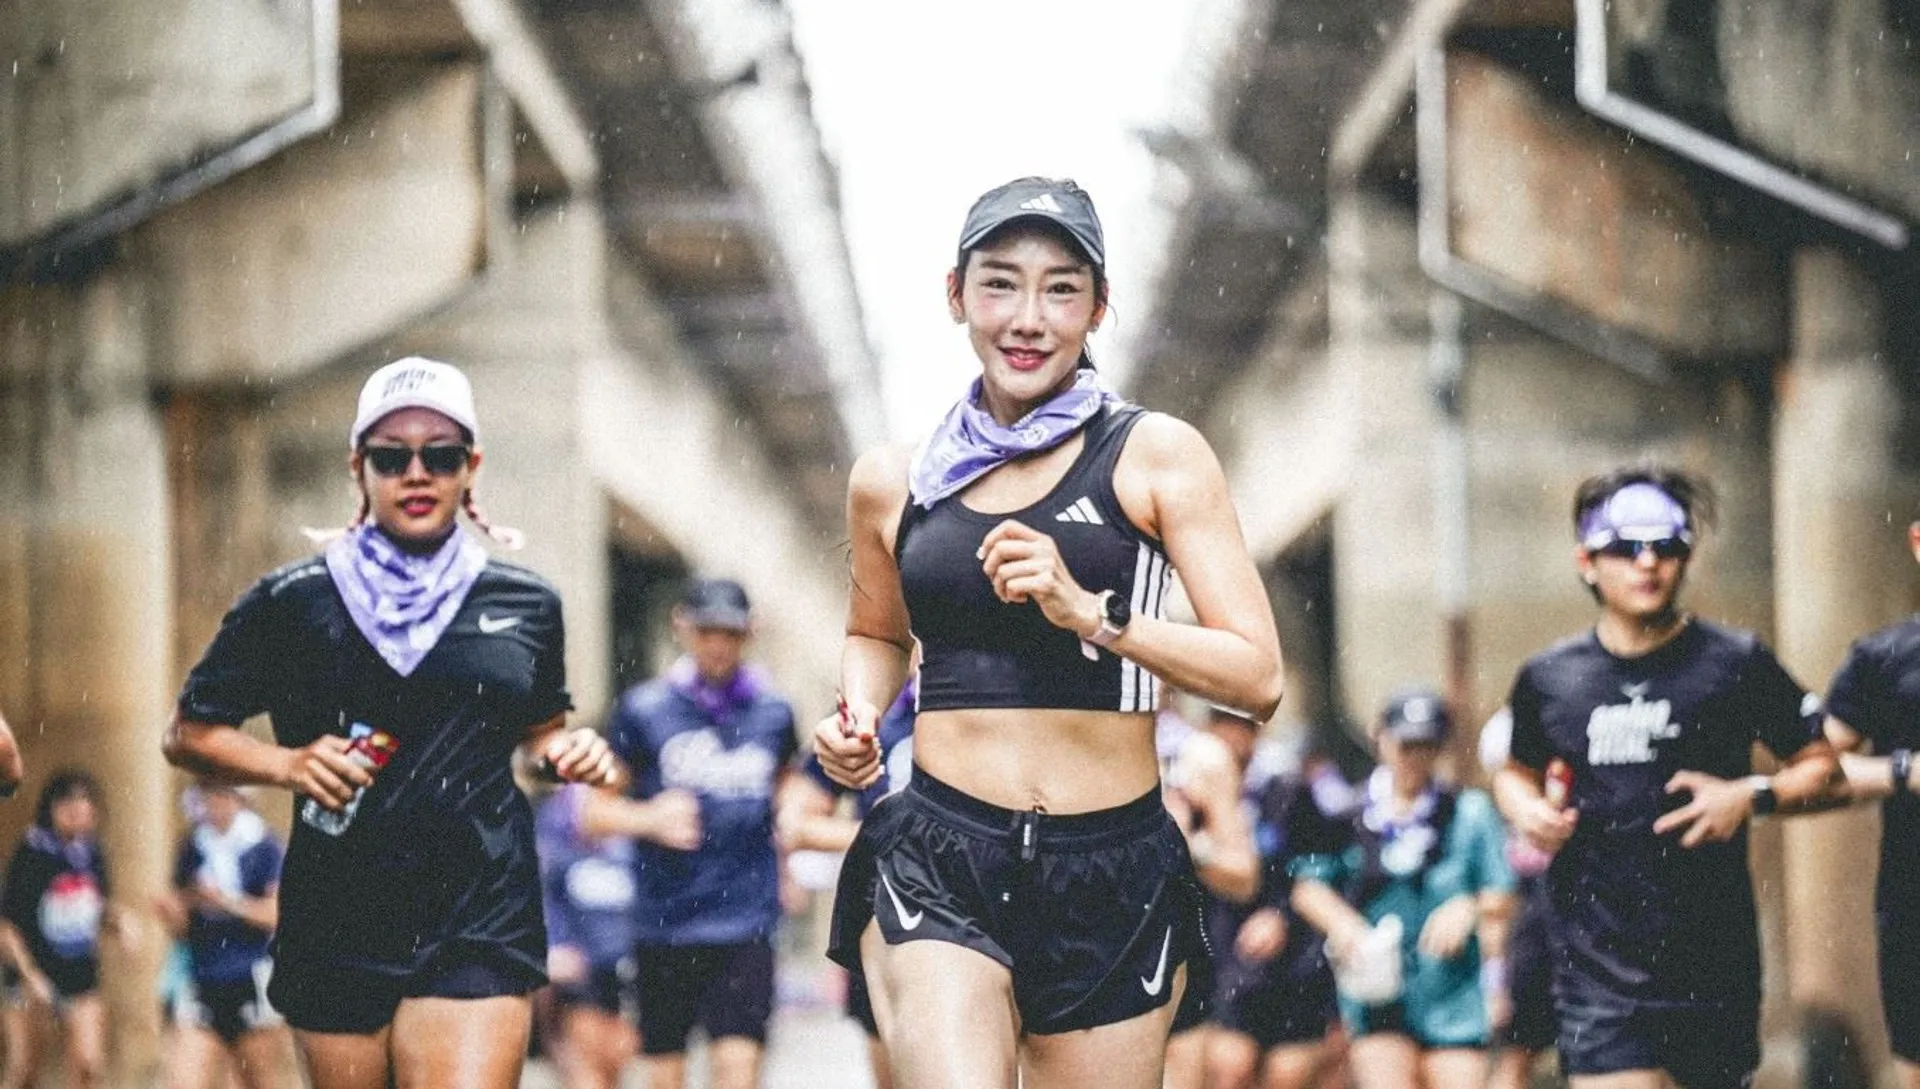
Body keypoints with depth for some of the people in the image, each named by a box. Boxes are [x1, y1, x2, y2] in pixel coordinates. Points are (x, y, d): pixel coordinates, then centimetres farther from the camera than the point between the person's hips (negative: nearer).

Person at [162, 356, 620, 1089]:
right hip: (338, 924, 0)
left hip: (481, 921, 0)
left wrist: (566, 754, 3)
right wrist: (286, 763, -9)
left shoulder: (524, 606, 10)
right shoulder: (292, 605, 3)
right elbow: (188, 734, 9)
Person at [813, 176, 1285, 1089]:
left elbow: (1258, 678, -4)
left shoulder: (1155, 455, 2)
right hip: (939, 862, 0)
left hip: (1115, 872, 0)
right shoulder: (893, 481, 9)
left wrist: (1092, 614, -16)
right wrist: (857, 716, 7)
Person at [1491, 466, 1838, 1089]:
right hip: (1598, 962, 0)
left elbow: (1821, 765, 7)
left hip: (1714, 961, 0)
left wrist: (1752, 796, -13)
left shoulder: (1737, 664, 0)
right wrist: (1526, 809, 3)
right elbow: (1516, 771, 26)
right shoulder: (1547, 680, 7)